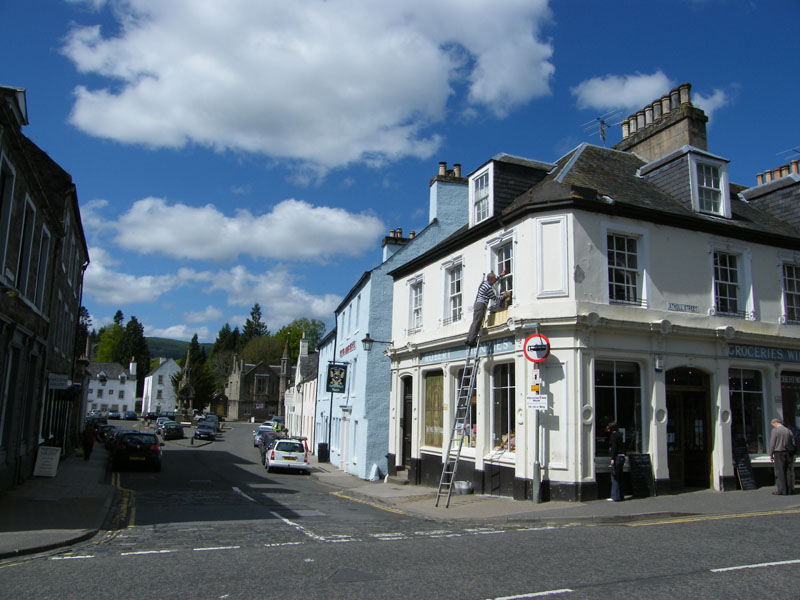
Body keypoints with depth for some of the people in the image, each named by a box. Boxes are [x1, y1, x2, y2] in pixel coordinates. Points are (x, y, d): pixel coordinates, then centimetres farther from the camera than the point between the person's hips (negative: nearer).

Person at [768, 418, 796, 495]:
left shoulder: (775, 430, -6)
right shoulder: (788, 430, 11)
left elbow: (772, 443, -9)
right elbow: (793, 443, 11)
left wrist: (771, 454, -3)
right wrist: (792, 455, 14)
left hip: (779, 453, -6)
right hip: (788, 453, 6)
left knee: (779, 472, -4)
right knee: (786, 471, 12)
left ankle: (782, 490, -5)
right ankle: (788, 489, 13)